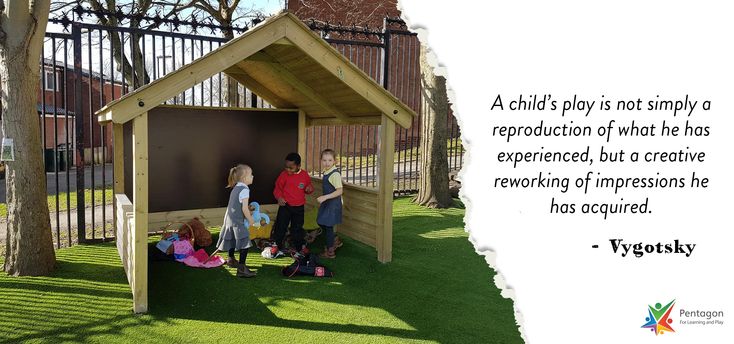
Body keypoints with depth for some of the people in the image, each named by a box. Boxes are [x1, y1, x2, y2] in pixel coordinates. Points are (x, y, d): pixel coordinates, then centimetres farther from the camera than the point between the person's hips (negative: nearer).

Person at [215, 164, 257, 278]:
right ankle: (241, 268, -11)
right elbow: (244, 209, -20)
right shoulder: (244, 190, -18)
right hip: (238, 222, -10)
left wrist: (248, 207, 15)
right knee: (244, 244, -9)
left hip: (230, 220, 10)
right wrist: (250, 220, -9)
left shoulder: (235, 188, 11)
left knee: (232, 241, 26)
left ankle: (231, 260, 45)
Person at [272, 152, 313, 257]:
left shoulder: (305, 175, -2)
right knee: (281, 227, 2)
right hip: (285, 206, -2)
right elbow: (277, 188, -2)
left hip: (299, 207, 2)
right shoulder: (284, 174, -8)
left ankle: (298, 247, 27)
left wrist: (310, 189, -12)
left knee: (297, 228, 13)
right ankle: (277, 246, 21)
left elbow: (309, 186, 11)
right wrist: (279, 197, -19)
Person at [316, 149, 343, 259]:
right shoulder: (326, 172, 6)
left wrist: (325, 197, -31)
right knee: (322, 224, 17)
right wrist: (322, 199, 23)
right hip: (327, 203, 9)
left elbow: (340, 191, -28)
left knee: (328, 226, 0)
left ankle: (330, 252, 12)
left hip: (333, 204, -9)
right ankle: (331, 245, 34)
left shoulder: (335, 174, -22)